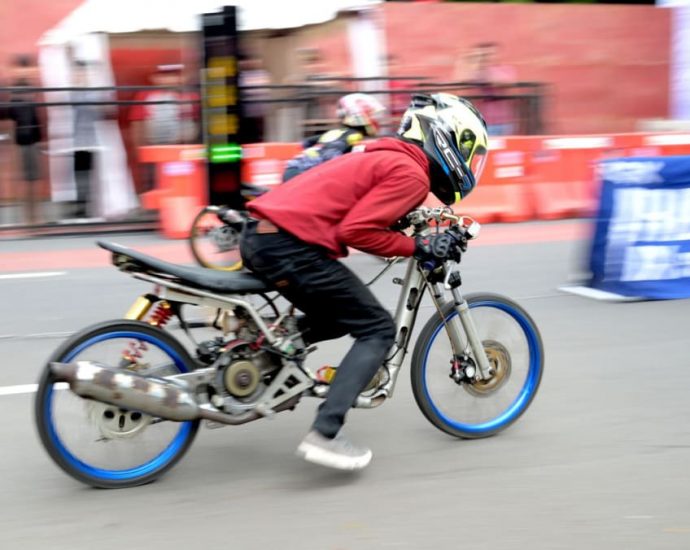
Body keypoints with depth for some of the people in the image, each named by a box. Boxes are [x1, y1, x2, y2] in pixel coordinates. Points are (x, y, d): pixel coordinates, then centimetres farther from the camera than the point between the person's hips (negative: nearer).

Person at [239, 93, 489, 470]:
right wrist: (418, 247, -5)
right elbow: (355, 230, -16)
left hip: (260, 234, 10)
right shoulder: (411, 174, -7)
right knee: (377, 330, 0)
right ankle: (324, 435, -8)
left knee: (339, 318, 25)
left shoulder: (385, 157, 22)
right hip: (291, 245, -10)